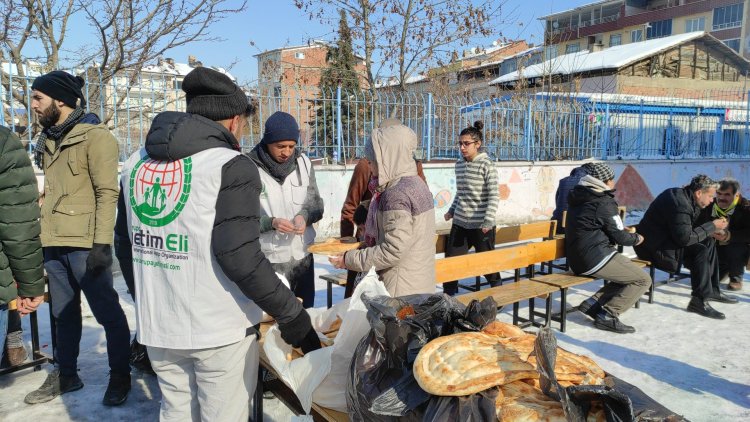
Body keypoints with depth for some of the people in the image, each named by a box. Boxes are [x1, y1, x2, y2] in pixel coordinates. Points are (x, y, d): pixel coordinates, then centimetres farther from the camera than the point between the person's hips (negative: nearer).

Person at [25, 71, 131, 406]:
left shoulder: (95, 136, -8)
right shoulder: (48, 139, 15)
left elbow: (107, 192, -13)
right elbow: (52, 190, 21)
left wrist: (102, 243, -19)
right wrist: (40, 234, 17)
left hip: (84, 243, -7)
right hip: (53, 242, 8)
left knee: (107, 311, 3)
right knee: (63, 312, 16)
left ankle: (120, 375, 17)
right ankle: (65, 374, 30)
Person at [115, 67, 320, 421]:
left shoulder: (137, 162, 7)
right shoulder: (231, 166, -14)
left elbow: (126, 241, 14)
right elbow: (240, 257, -22)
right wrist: (293, 315, -14)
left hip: (157, 326, 6)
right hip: (219, 328, -6)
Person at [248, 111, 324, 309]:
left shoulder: (303, 161, 3)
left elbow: (316, 203, 9)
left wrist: (305, 215, -11)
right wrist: (271, 223, -23)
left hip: (303, 255, 5)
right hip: (268, 261, -4)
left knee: (306, 311, 17)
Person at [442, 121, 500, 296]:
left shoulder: (486, 165, -10)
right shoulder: (459, 164, 8)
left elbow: (494, 196, -14)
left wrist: (488, 221, -22)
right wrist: (451, 211, 15)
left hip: (480, 225, -5)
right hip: (460, 223, 5)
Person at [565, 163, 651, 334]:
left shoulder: (578, 197, 15)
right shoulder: (604, 202, -12)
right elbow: (619, 236, -9)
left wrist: (623, 230, 22)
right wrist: (636, 238, 12)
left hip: (576, 259, 9)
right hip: (595, 257, -9)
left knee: (628, 273, 22)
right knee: (643, 280, -1)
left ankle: (593, 303, 9)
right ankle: (607, 315, -9)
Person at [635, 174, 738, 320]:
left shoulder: (683, 197, 8)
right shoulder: (680, 203, -24)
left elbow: (689, 228, 15)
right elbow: (685, 238, -25)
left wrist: (712, 229, 1)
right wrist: (712, 226, -15)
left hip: (666, 239, 11)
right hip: (654, 247, -11)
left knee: (709, 242, 12)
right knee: (701, 251, -23)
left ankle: (712, 290, 18)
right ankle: (698, 301, -16)